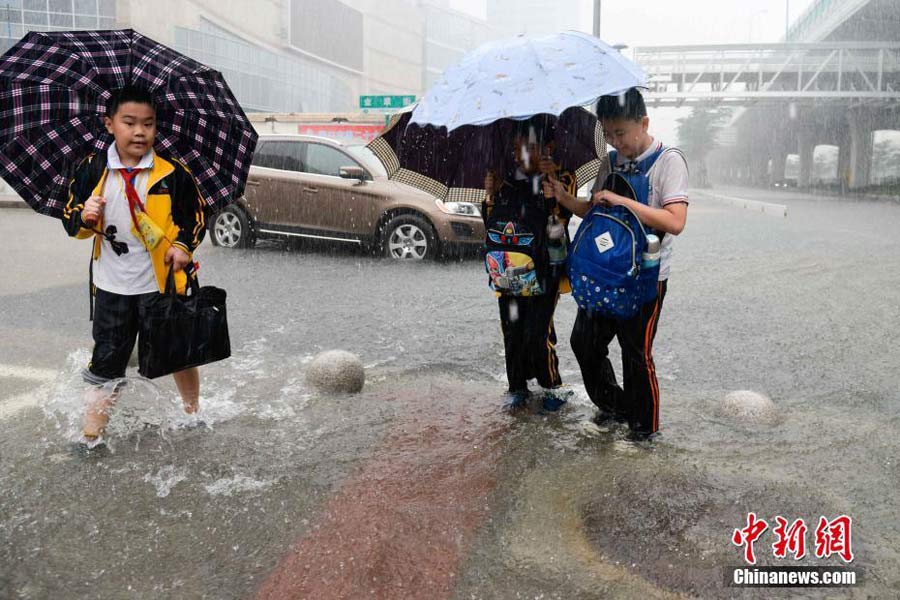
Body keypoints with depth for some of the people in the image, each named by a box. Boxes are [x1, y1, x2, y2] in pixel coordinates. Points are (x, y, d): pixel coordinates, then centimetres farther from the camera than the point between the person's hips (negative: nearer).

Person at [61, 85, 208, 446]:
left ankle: (193, 412, 37)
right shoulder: (92, 169, -2)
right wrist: (85, 218, -18)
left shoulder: (172, 172, -6)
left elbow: (196, 216, 5)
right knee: (107, 362, 9)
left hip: (162, 281, -1)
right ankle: (91, 436, 22)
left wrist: (183, 244, -11)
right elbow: (72, 223, 4)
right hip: (111, 286, 1)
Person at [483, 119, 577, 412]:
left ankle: (552, 385, 15)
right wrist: (491, 195, -3)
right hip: (508, 272, 4)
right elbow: (490, 222, 12)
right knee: (511, 332, 9)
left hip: (542, 272, -4)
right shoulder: (507, 181, 8)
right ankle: (517, 387, 25)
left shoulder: (562, 178, -3)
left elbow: (558, 220, -15)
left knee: (538, 332, -7)